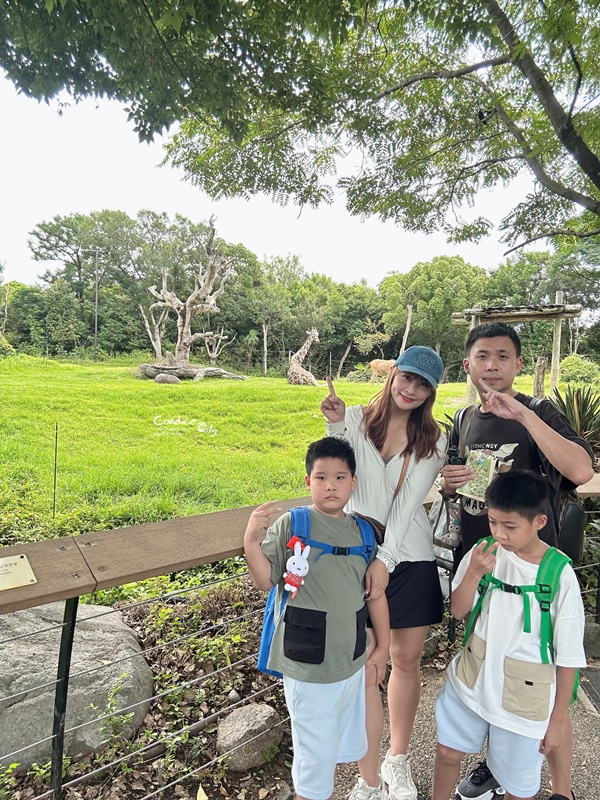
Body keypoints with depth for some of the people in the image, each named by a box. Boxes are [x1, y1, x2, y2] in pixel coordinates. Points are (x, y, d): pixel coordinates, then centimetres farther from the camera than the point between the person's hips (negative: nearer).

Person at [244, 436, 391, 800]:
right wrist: (251, 541, -31)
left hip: (352, 658, 5)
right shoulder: (290, 525, -16)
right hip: (308, 663, -5)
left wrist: (383, 646, 10)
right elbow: (266, 581, -16)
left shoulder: (362, 532, -2)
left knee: (341, 741, 26)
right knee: (315, 747, 12)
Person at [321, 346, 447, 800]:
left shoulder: (433, 441, 3)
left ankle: (398, 760, 41)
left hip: (410, 559, 2)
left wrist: (386, 559, -14)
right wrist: (335, 426, -24)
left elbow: (408, 503, -8)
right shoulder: (356, 420, -2)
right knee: (363, 672, 2)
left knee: (407, 661, 16)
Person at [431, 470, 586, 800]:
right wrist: (473, 573, -25)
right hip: (472, 678, 3)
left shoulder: (559, 575, -18)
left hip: (524, 698, -2)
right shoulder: (484, 553, -12)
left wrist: (558, 719, -2)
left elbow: (568, 656, -9)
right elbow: (458, 611, -7)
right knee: (447, 752, 19)